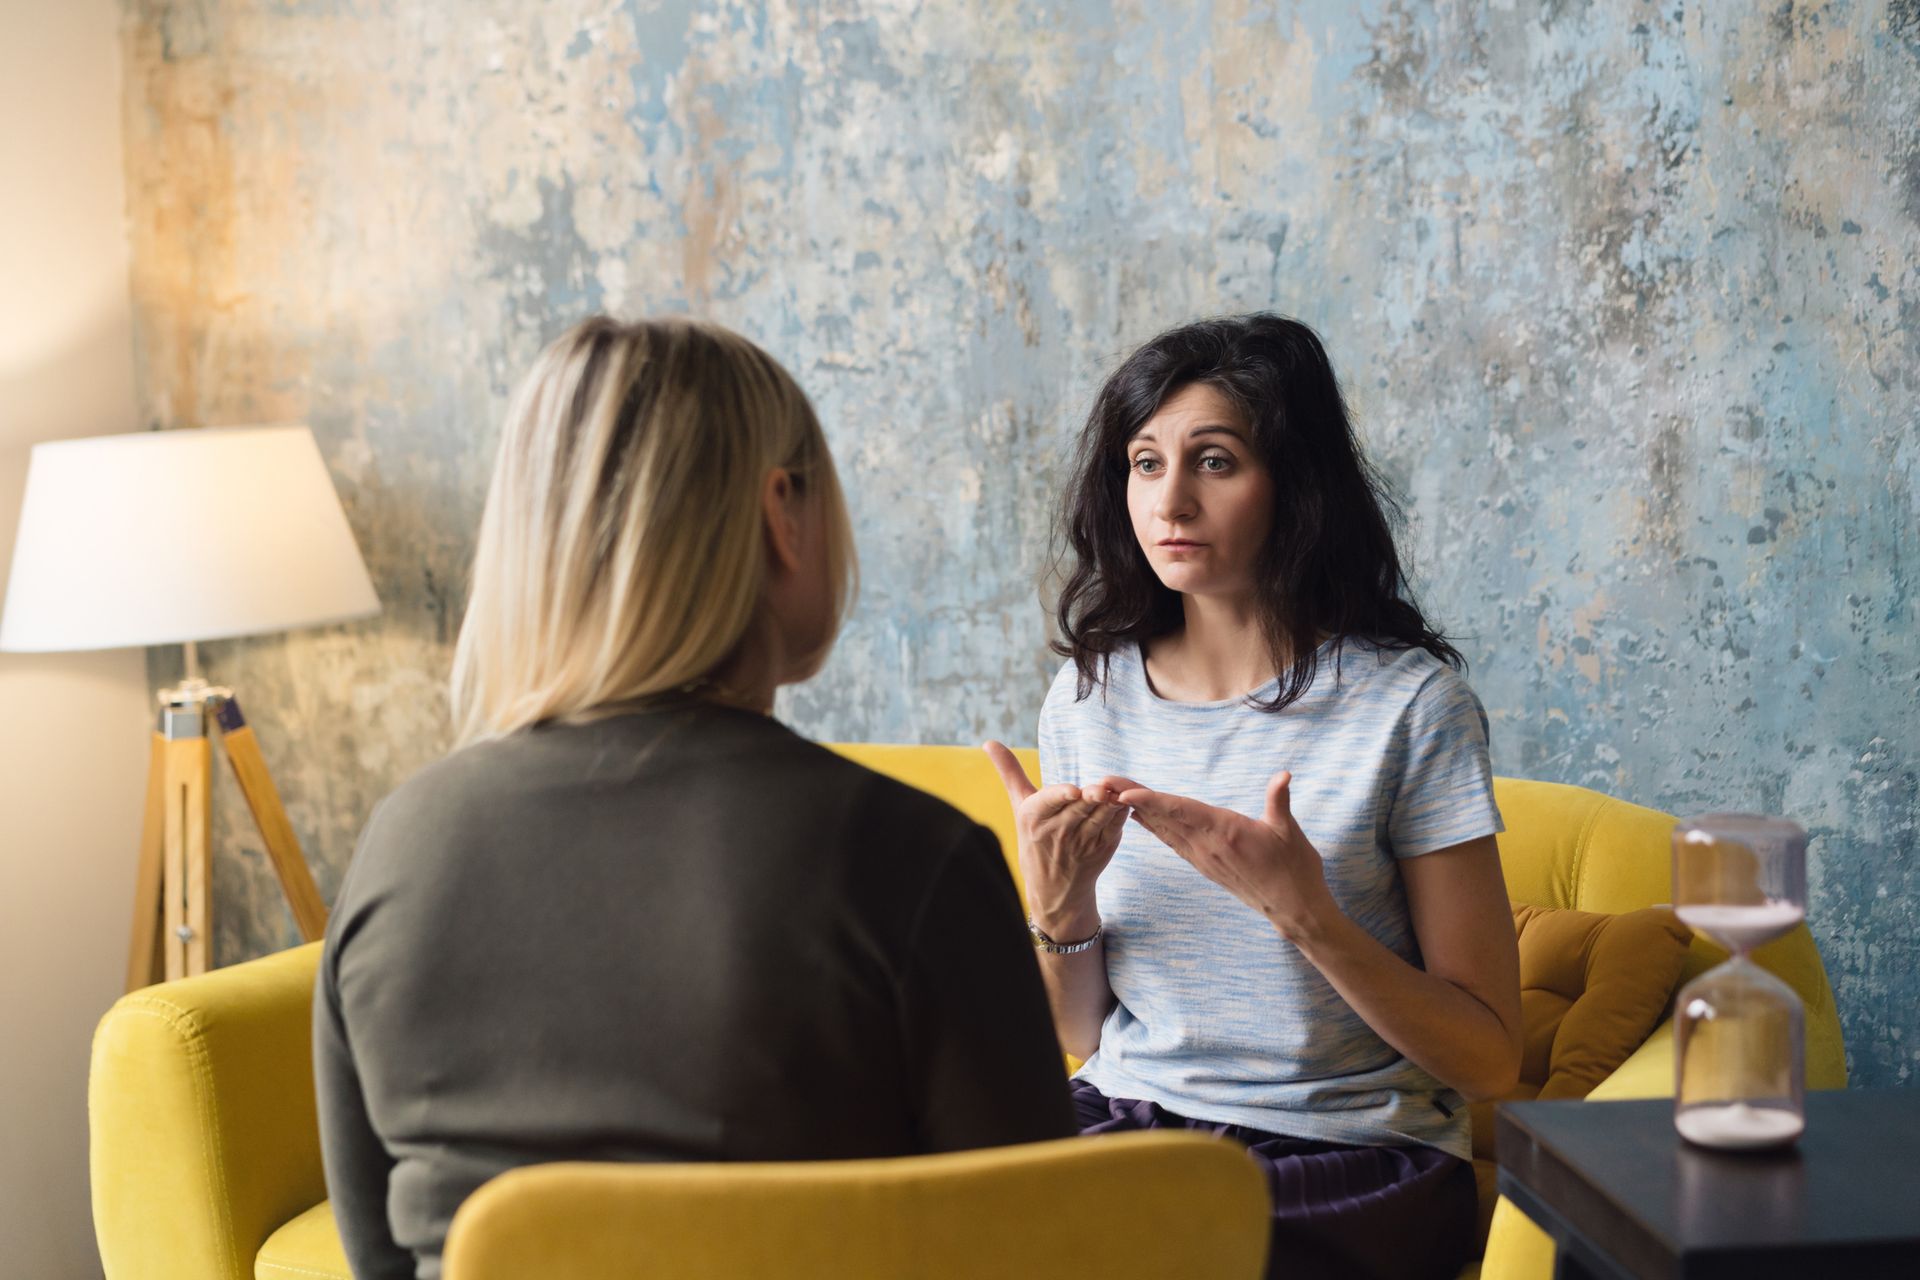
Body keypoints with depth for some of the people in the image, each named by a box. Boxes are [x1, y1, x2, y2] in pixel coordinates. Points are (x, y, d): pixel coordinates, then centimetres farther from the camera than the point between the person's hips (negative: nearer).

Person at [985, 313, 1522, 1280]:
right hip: (1127, 1116, 4)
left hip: (1347, 1156, -4)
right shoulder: (1090, 694, 6)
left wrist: (1303, 912, -22)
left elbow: (1489, 1060, -8)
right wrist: (1058, 907, -11)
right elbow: (1085, 1037, 10)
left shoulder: (1407, 701, -8)